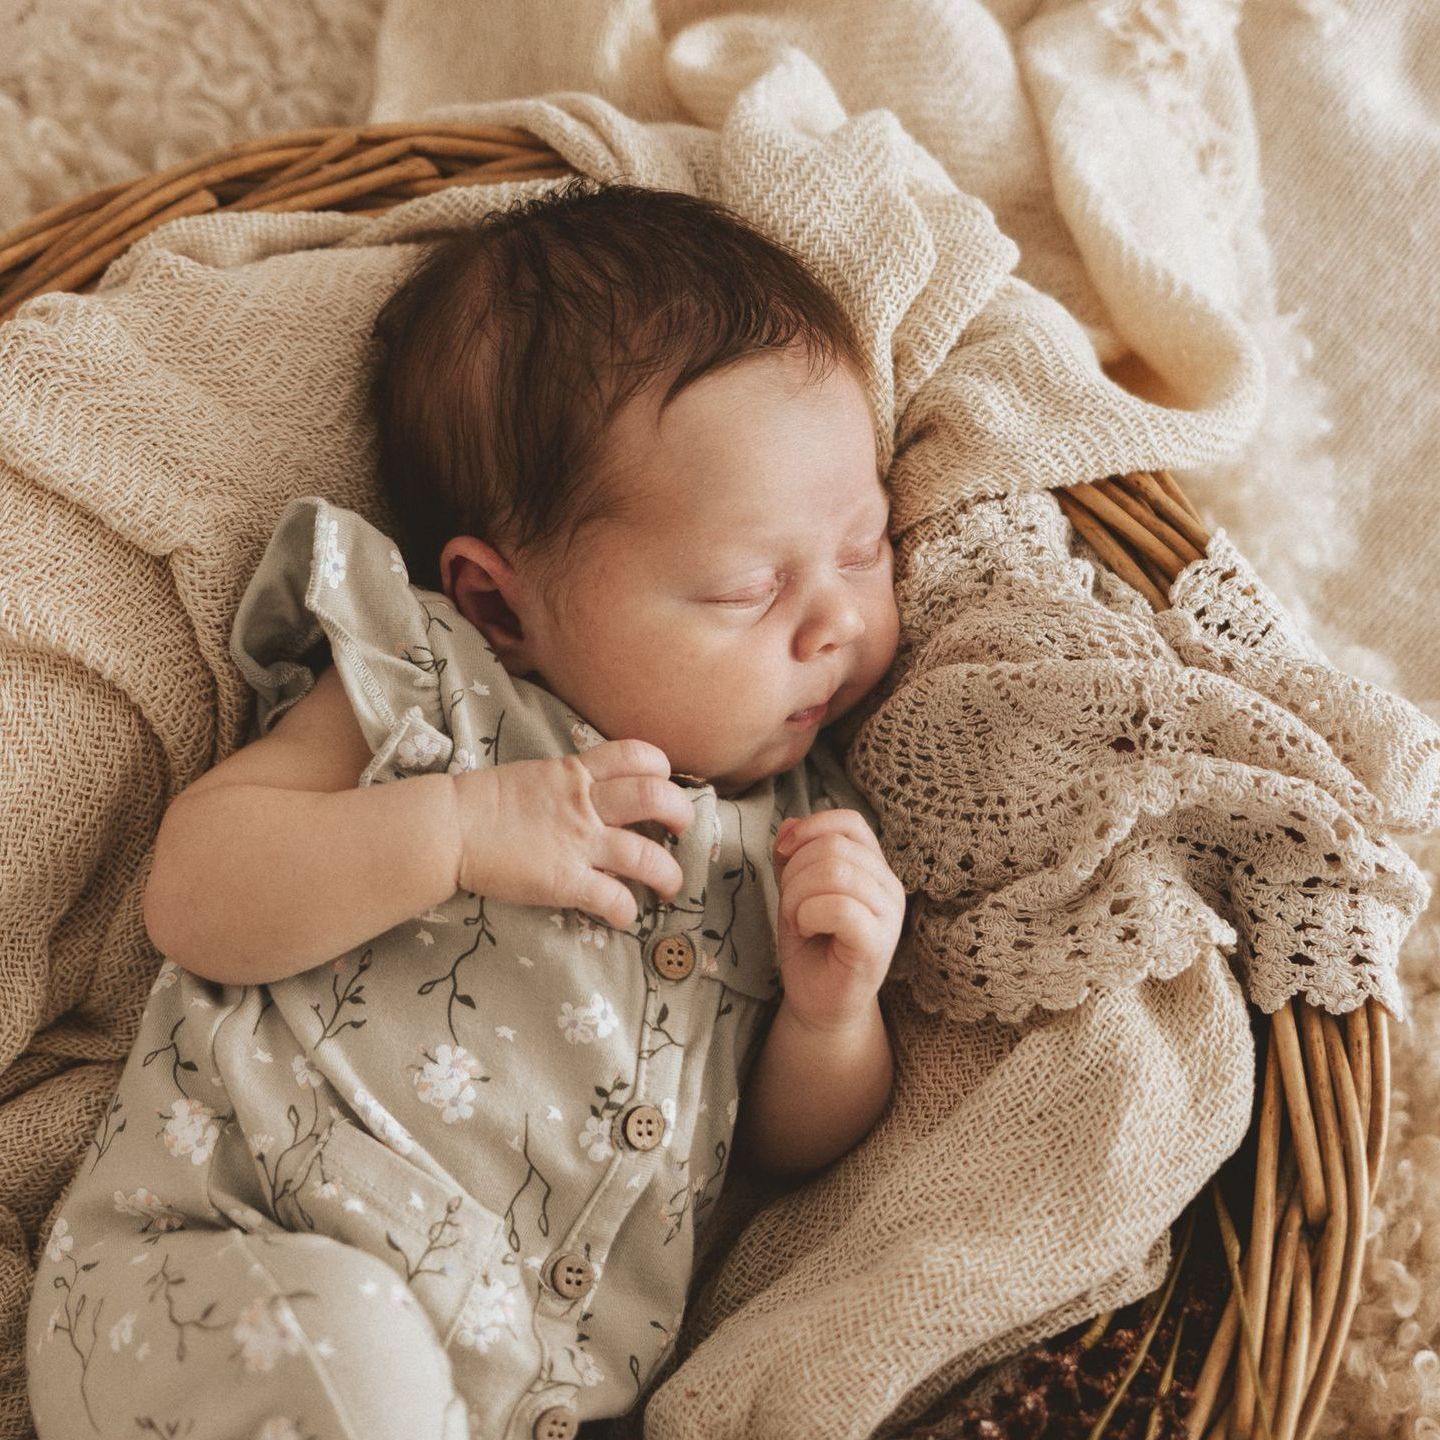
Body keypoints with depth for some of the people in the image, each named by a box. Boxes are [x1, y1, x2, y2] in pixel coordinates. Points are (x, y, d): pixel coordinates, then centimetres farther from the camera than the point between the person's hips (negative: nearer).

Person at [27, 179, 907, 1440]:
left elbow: (795, 1147, 15)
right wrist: (457, 828, -21)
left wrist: (832, 1015, -6)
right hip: (231, 1285, -2)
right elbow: (194, 895, -10)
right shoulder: (427, 697, -2)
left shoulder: (804, 824, 9)